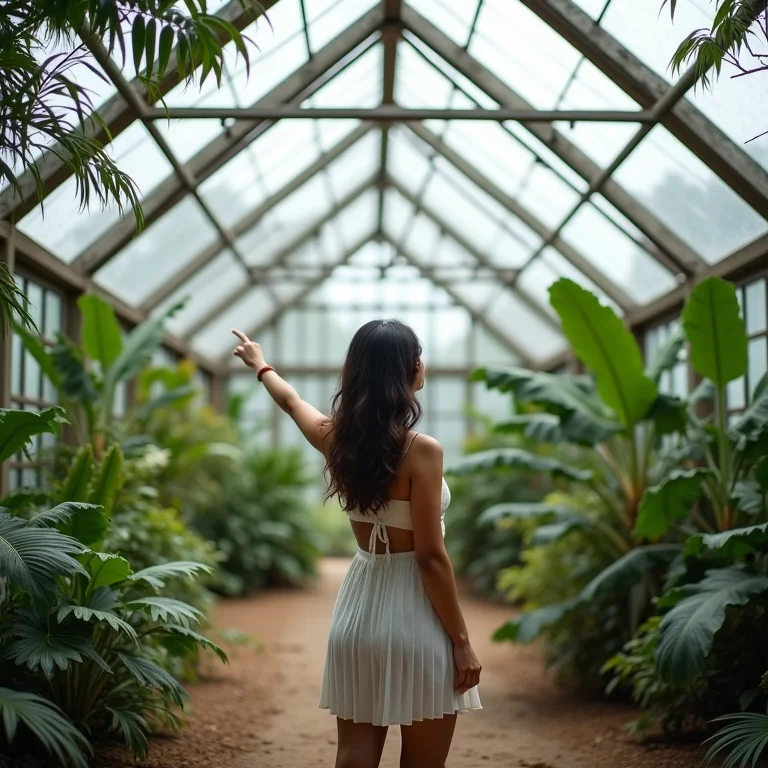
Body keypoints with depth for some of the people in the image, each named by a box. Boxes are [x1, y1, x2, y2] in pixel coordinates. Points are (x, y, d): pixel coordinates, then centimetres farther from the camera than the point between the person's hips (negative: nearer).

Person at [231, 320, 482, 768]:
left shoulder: (337, 438, 2)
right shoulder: (421, 450, -16)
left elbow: (291, 400, 24)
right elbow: (431, 556, -16)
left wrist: (262, 366, 45)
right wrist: (462, 640, -9)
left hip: (358, 608, 6)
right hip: (414, 615, -6)